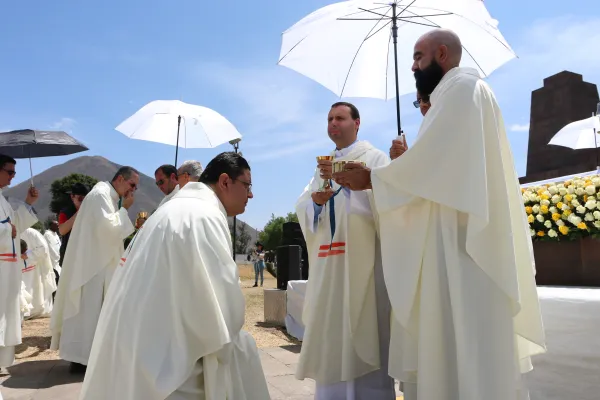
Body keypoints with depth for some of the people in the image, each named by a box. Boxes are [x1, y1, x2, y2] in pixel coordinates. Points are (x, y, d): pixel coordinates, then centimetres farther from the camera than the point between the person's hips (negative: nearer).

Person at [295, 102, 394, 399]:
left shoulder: (375, 158, 7)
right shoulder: (323, 166, 22)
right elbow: (302, 208, 12)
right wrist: (315, 200, -9)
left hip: (362, 260, -5)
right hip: (328, 261, 5)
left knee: (364, 339, -4)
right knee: (331, 338, 5)